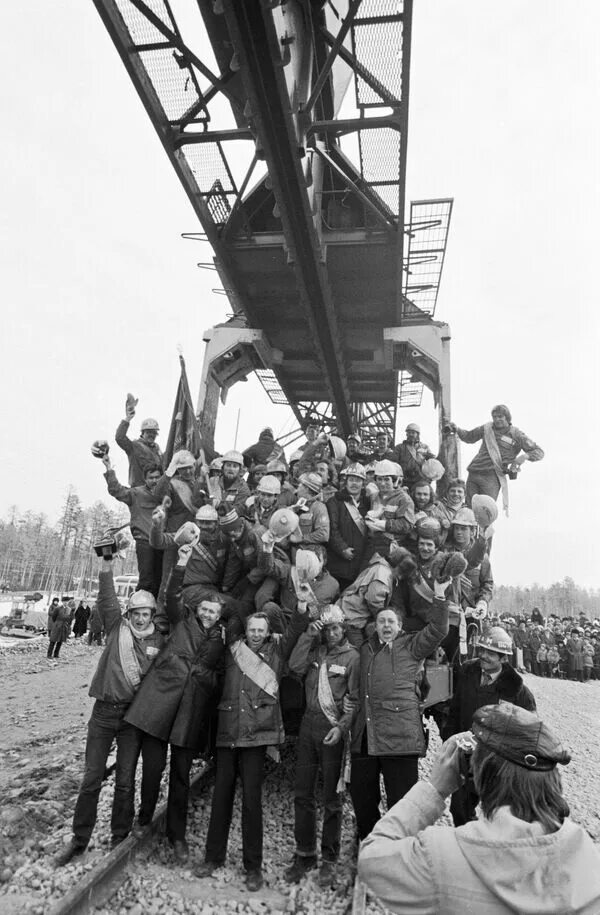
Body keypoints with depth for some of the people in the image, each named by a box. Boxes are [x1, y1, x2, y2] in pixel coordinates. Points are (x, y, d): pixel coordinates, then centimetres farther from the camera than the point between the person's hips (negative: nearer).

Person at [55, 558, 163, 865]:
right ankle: (79, 839, 27)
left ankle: (120, 839, 29)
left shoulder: (158, 639, -3)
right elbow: (106, 596, -17)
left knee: (125, 782, 10)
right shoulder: (117, 626, -5)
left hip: (134, 715, 1)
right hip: (104, 711, 0)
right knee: (92, 779, 7)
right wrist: (107, 559, -29)